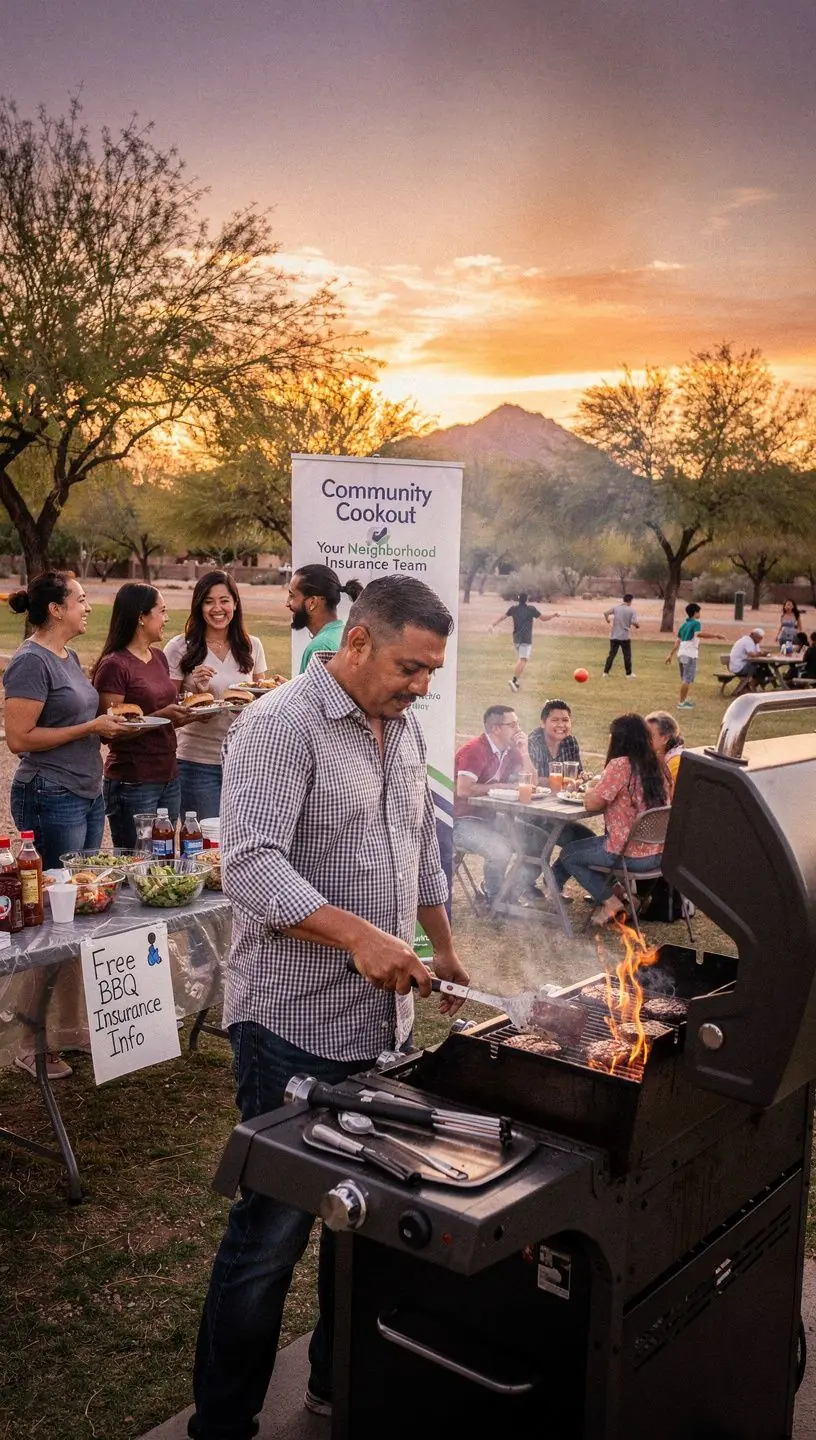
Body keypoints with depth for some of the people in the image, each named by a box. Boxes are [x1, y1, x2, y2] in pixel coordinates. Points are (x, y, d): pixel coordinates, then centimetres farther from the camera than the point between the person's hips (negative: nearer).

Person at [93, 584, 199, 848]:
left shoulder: (159, 658, 11)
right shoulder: (113, 666, -12)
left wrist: (188, 714, 0)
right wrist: (161, 716, -23)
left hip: (169, 777, 7)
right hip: (133, 784, -7)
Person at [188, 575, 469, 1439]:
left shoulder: (403, 730, 11)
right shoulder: (280, 727, -15)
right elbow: (249, 866, -25)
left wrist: (444, 947, 22)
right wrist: (356, 933, -33)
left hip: (382, 1019, 8)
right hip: (294, 1028, -8)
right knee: (272, 1229, 2)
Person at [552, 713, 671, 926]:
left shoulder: (620, 765, -19)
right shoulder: (658, 766, 4)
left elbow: (591, 804, -17)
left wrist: (590, 788, 5)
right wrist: (597, 788, 14)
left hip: (631, 855, -8)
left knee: (568, 854, 14)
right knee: (590, 844, 28)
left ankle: (610, 902, 8)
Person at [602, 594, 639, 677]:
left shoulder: (615, 608, 2)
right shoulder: (631, 610, -8)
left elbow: (605, 613, 7)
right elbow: (635, 623, -15)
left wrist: (607, 620, 27)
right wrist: (638, 626, 7)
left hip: (614, 636, 3)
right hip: (625, 637, -3)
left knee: (611, 655, 9)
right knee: (627, 656, 8)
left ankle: (606, 672, 8)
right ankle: (629, 674, 15)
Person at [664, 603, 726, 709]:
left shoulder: (684, 624, 15)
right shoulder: (696, 623, -10)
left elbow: (677, 641, 16)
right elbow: (699, 633, -32)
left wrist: (670, 654, 18)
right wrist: (716, 635, -33)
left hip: (681, 654, 9)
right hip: (690, 655, -9)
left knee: (684, 679, 20)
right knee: (687, 679, -4)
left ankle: (685, 699, 31)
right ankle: (681, 703, -2)